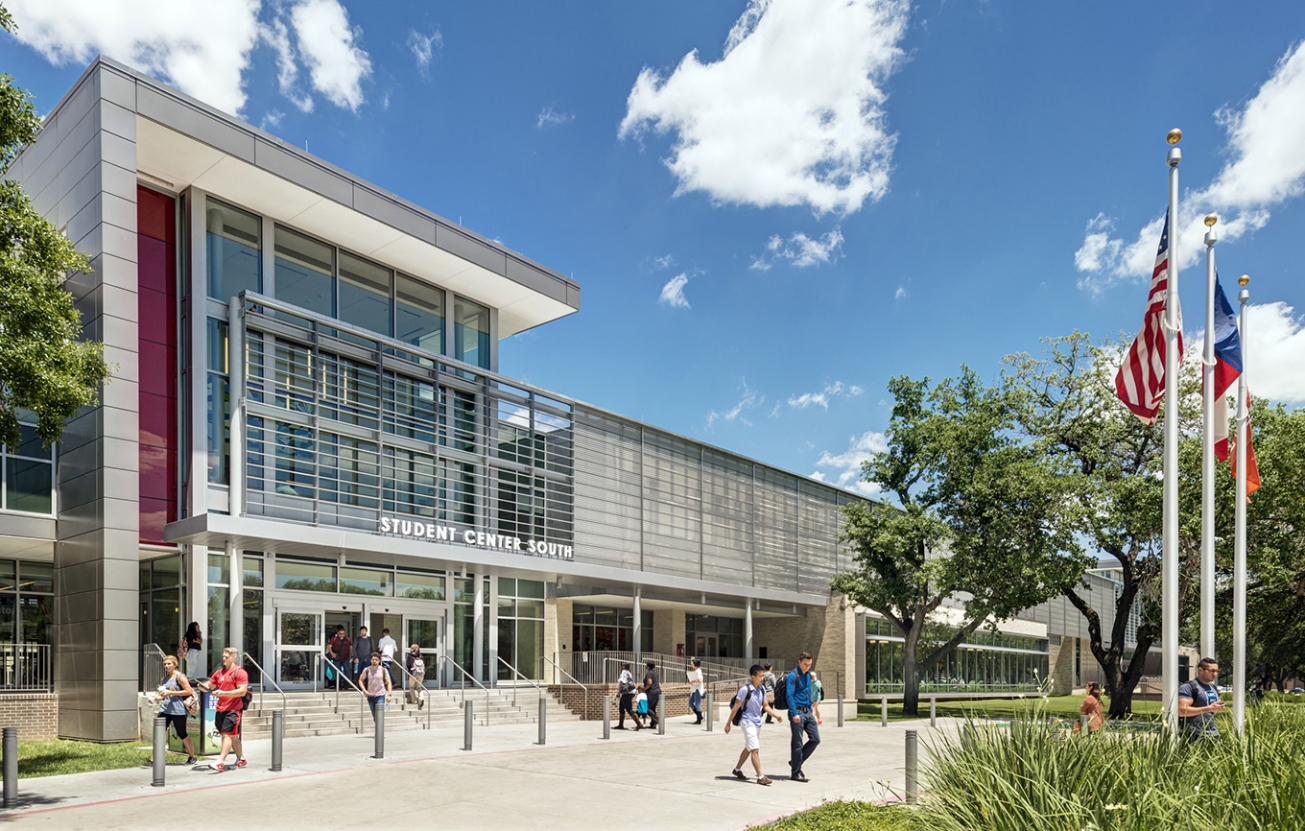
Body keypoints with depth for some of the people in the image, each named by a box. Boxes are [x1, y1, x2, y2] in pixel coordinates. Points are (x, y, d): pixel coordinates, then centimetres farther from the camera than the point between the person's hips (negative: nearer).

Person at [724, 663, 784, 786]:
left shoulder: (762, 689, 3)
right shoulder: (745, 689, -17)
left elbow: (766, 706, 10)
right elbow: (736, 707, -12)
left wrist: (776, 715, -5)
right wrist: (728, 723, -8)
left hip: (757, 722, 8)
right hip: (747, 721, -8)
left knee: (748, 748, 19)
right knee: (755, 749, -13)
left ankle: (737, 770, 36)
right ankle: (760, 777, -12)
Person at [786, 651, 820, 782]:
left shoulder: (808, 675, 14)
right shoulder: (793, 676, -10)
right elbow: (790, 695, -16)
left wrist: (811, 710, 20)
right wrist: (794, 714, -22)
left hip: (807, 712, 8)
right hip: (797, 712, -8)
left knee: (815, 739, 6)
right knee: (797, 743, -2)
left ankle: (795, 761, 19)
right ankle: (795, 773, 7)